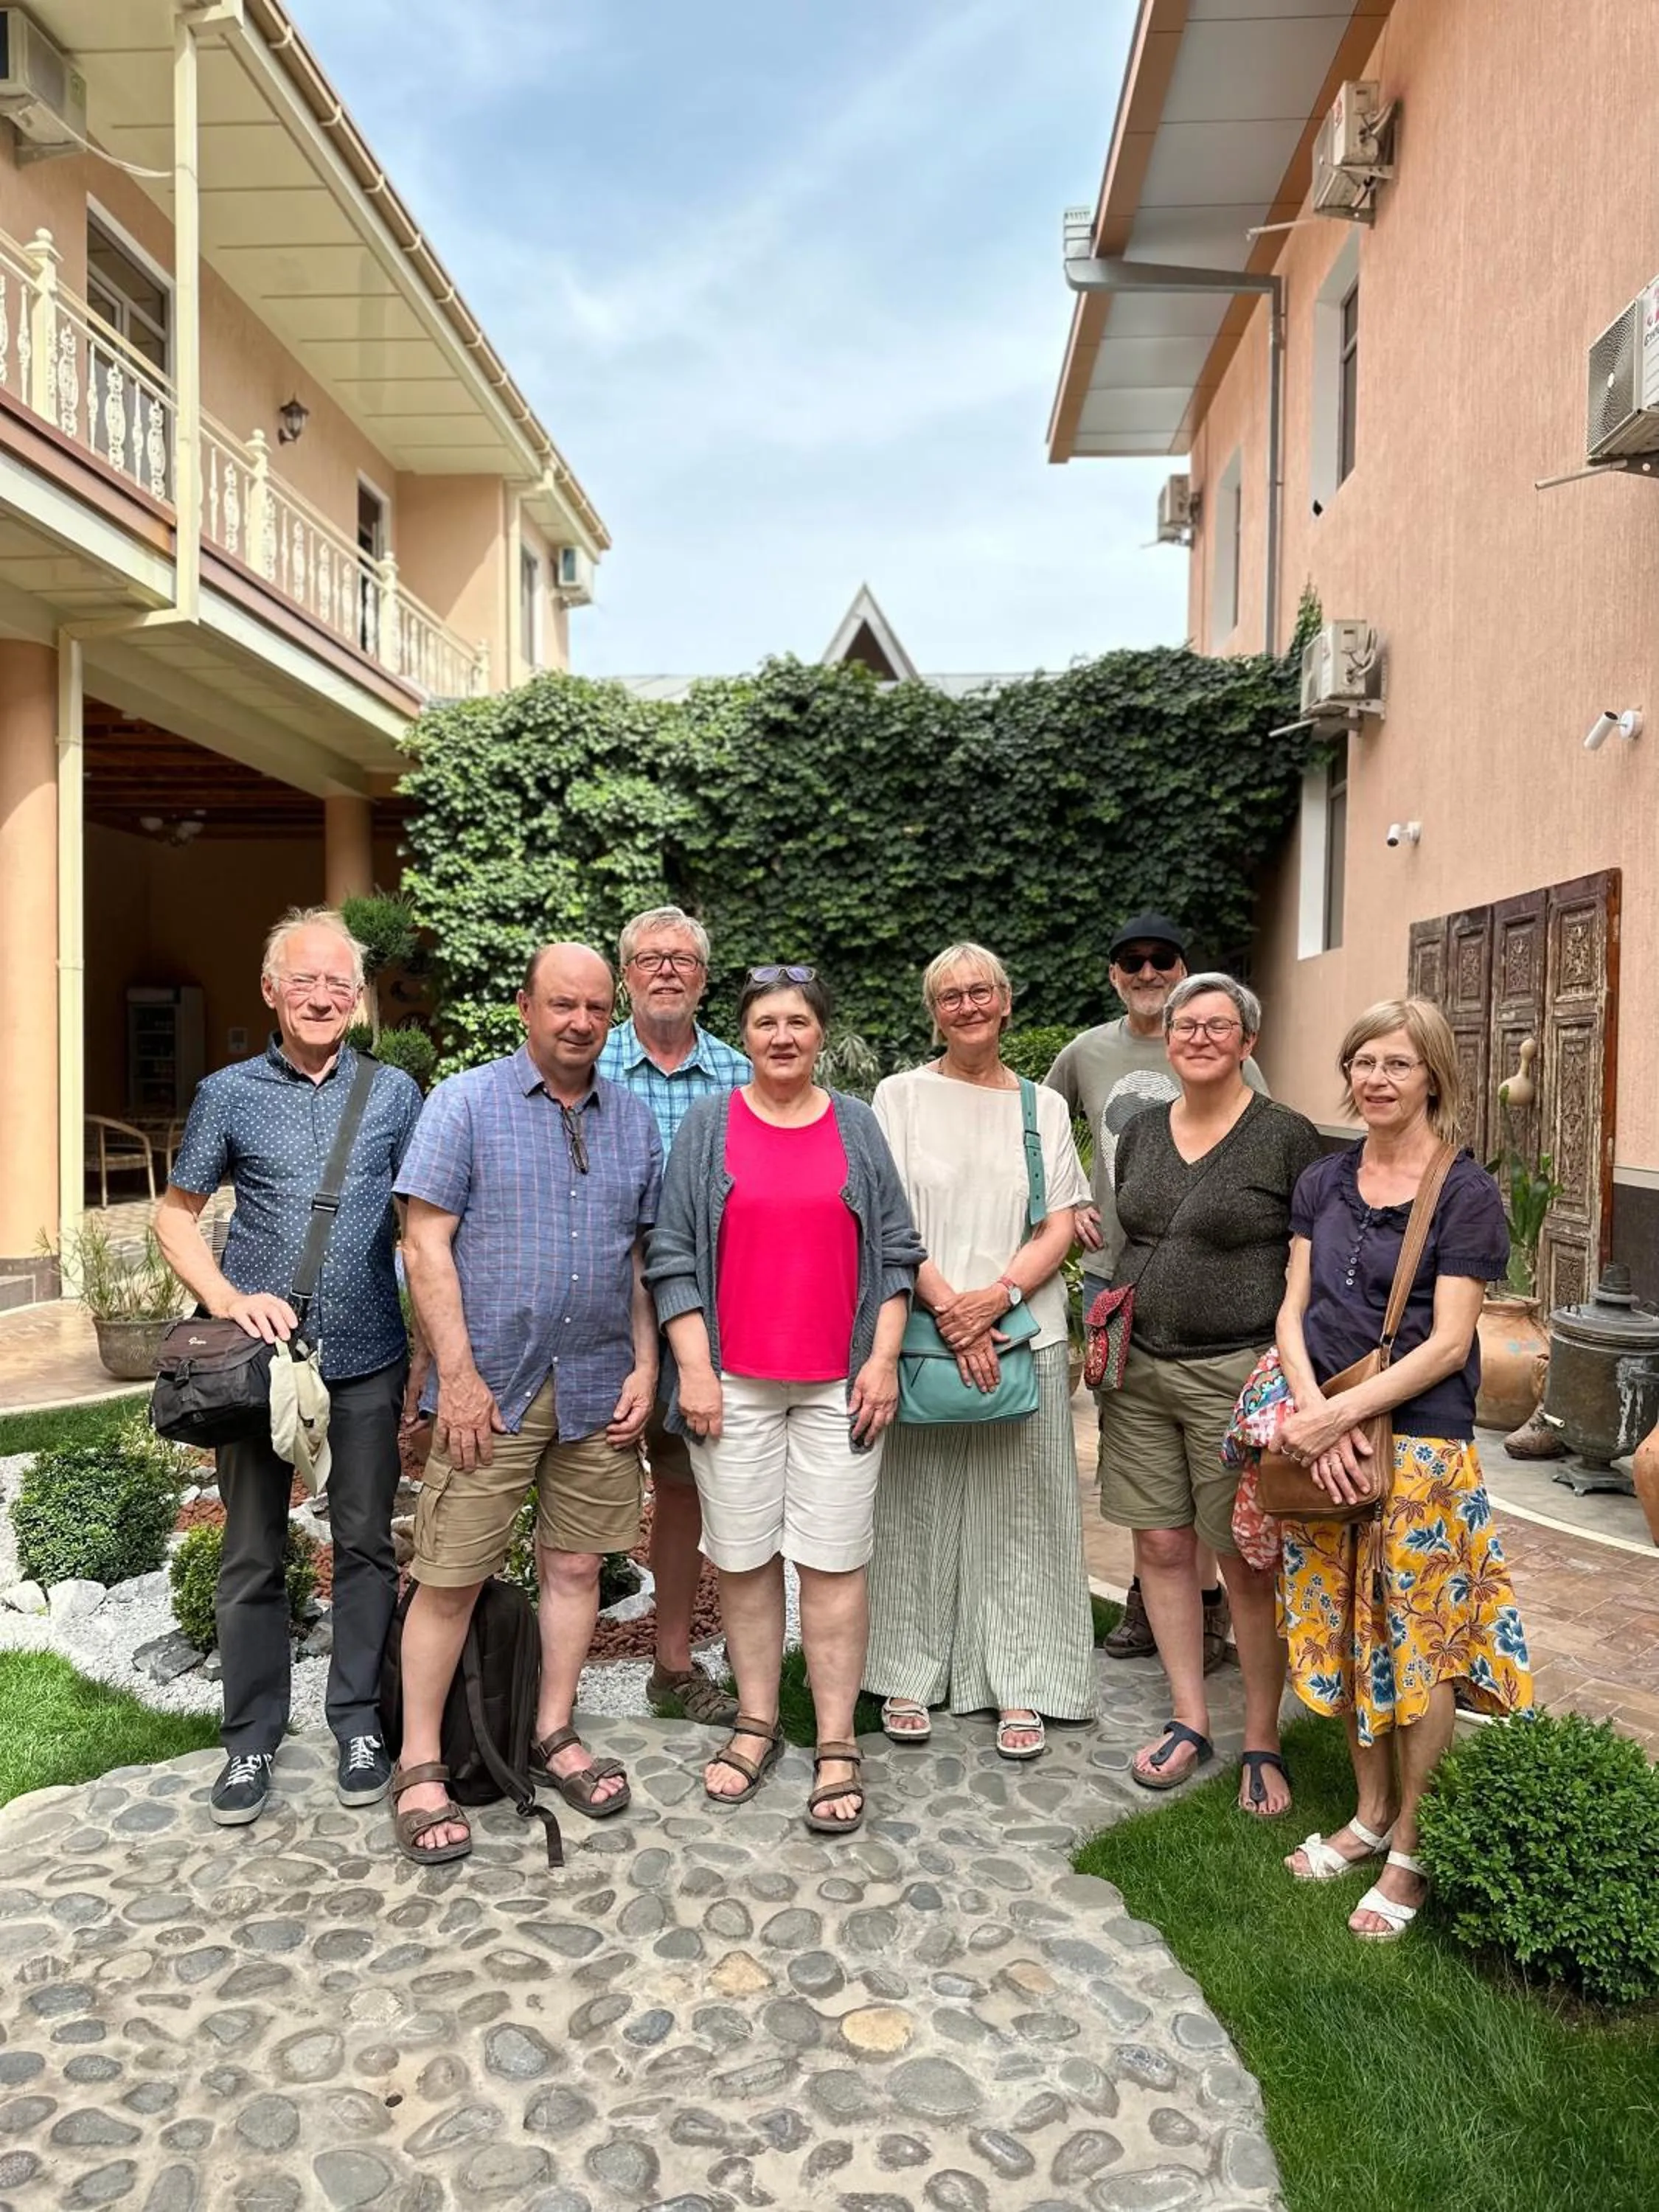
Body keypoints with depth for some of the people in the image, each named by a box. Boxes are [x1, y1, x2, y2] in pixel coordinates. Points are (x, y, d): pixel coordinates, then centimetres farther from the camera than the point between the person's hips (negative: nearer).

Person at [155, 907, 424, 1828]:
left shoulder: (394, 1092, 2)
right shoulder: (228, 1094, 1)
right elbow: (175, 1214, 5)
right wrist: (228, 1299, -11)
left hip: (367, 1359, 0)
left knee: (365, 1545, 10)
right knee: (251, 1555, 10)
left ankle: (359, 1723, 26)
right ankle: (251, 1738, 25)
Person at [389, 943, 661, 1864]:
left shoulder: (633, 1121, 10)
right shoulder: (466, 1103, -3)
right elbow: (427, 1245, -8)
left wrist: (644, 1367, 5)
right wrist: (458, 1374, -13)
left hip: (599, 1390, 4)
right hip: (492, 1387, -4)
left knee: (574, 1565, 12)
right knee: (451, 1574, 0)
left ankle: (553, 1735, 28)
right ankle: (420, 1768, 15)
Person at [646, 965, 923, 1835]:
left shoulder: (858, 1128, 7)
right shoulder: (708, 1126, 4)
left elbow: (895, 1254, 7)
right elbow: (673, 1255, 2)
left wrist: (884, 1358, -1)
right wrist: (692, 1366, -5)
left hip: (840, 1385, 0)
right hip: (733, 1382, 0)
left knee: (832, 1559, 1)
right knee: (744, 1555, 7)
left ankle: (836, 1746, 11)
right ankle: (755, 1725, 23)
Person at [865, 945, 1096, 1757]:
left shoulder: (1044, 1106, 10)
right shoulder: (901, 1095, 4)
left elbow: (1060, 1229, 5)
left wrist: (995, 1296, -11)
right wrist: (946, 1307, -13)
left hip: (1024, 1333, 1)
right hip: (919, 1330, -1)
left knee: (1017, 1515, 5)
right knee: (917, 1510, 6)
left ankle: (1019, 1687, 17)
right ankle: (910, 1676, 20)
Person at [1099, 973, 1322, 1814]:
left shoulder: (1286, 1137, -7)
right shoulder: (1141, 1132, 9)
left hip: (1237, 1375, -5)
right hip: (1141, 1369, 5)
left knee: (1248, 1565, 3)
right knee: (1161, 1546, 10)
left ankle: (1262, 1742, 20)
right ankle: (1190, 1721, 26)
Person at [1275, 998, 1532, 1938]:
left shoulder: (1466, 1190, -7)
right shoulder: (1325, 1183, 8)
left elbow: (1449, 1342, -12)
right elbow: (1294, 1310, 5)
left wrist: (1346, 1412, -19)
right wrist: (1312, 1412, -11)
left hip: (1419, 1442, -5)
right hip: (1323, 1440, 5)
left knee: (1418, 1642, 3)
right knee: (1348, 1630, 14)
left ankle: (1412, 1850, 19)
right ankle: (1370, 1814, 32)